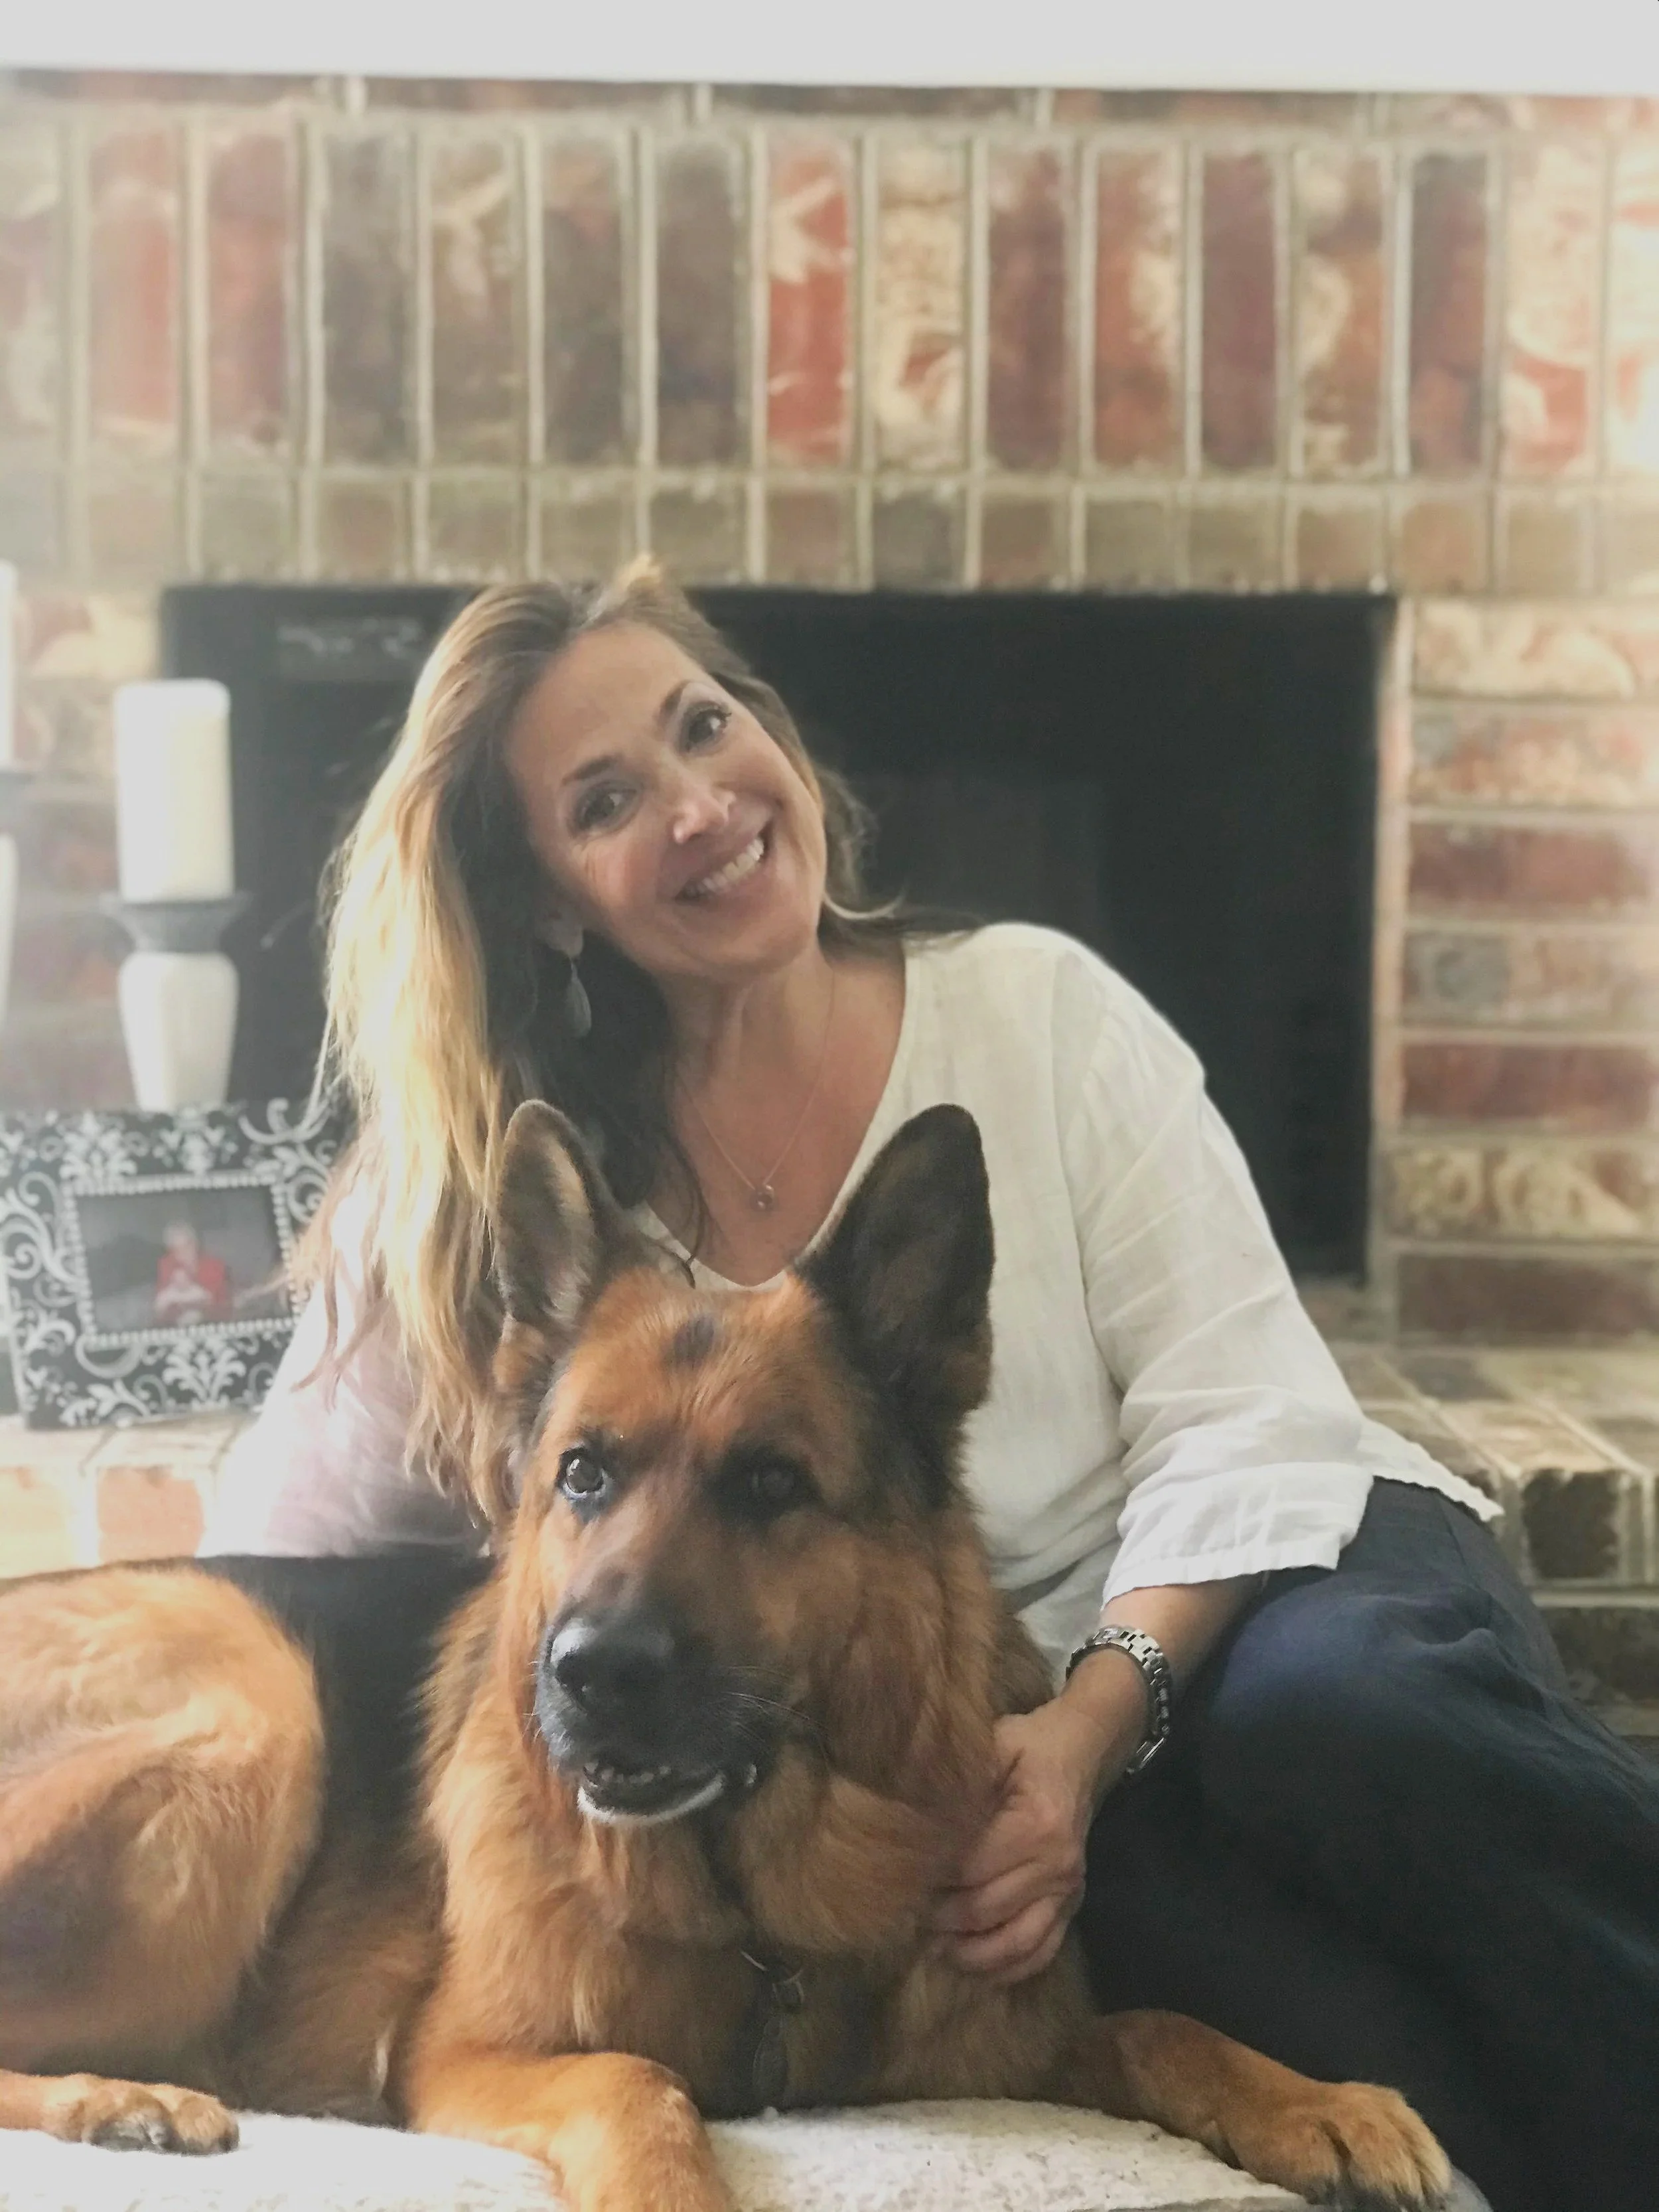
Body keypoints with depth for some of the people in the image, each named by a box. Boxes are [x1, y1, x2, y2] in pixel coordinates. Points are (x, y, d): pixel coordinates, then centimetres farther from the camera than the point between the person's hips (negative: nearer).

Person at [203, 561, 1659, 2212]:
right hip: (955, 1731, 0)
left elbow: (1232, 1416, -5)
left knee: (1342, 1707, -37)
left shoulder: (1032, 1007, 0)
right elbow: (284, 1530, 3)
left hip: (1238, 1582, 1)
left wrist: (1092, 1723, -22)